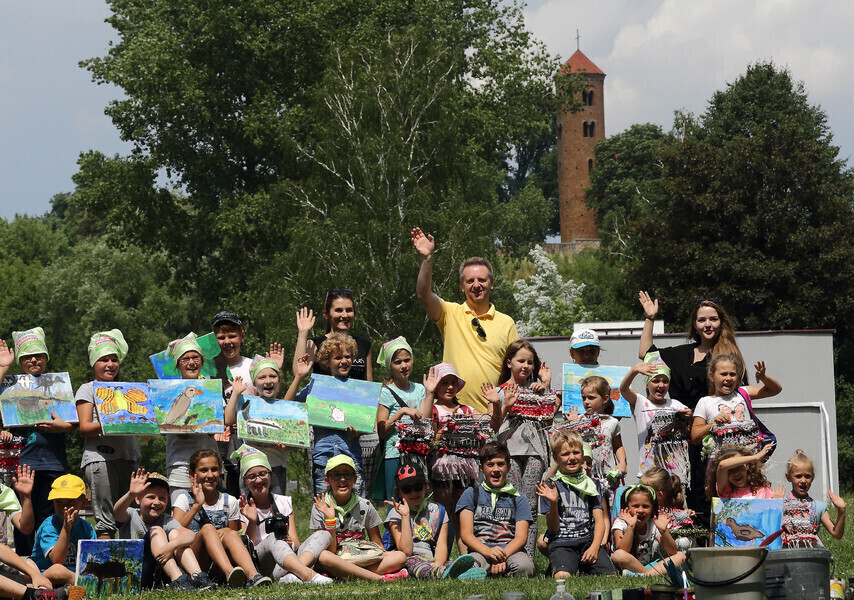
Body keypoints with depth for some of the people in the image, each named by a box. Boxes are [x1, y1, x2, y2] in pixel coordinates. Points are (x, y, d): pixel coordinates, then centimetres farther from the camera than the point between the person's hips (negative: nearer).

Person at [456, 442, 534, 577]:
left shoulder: (518, 499, 17)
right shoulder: (471, 494, 15)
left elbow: (521, 537, 4)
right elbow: (466, 534, 4)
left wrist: (502, 556, -18)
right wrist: (488, 552, -17)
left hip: (511, 551, 1)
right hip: (480, 550, -1)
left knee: (524, 566, -37)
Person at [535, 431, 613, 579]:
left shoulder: (591, 484, 14)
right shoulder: (551, 485, 4)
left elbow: (599, 521, 8)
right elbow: (553, 529, 2)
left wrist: (595, 547, -10)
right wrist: (553, 503, -16)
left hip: (588, 540, 3)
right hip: (561, 542, -3)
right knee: (562, 577, -33)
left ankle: (584, 567, 5)